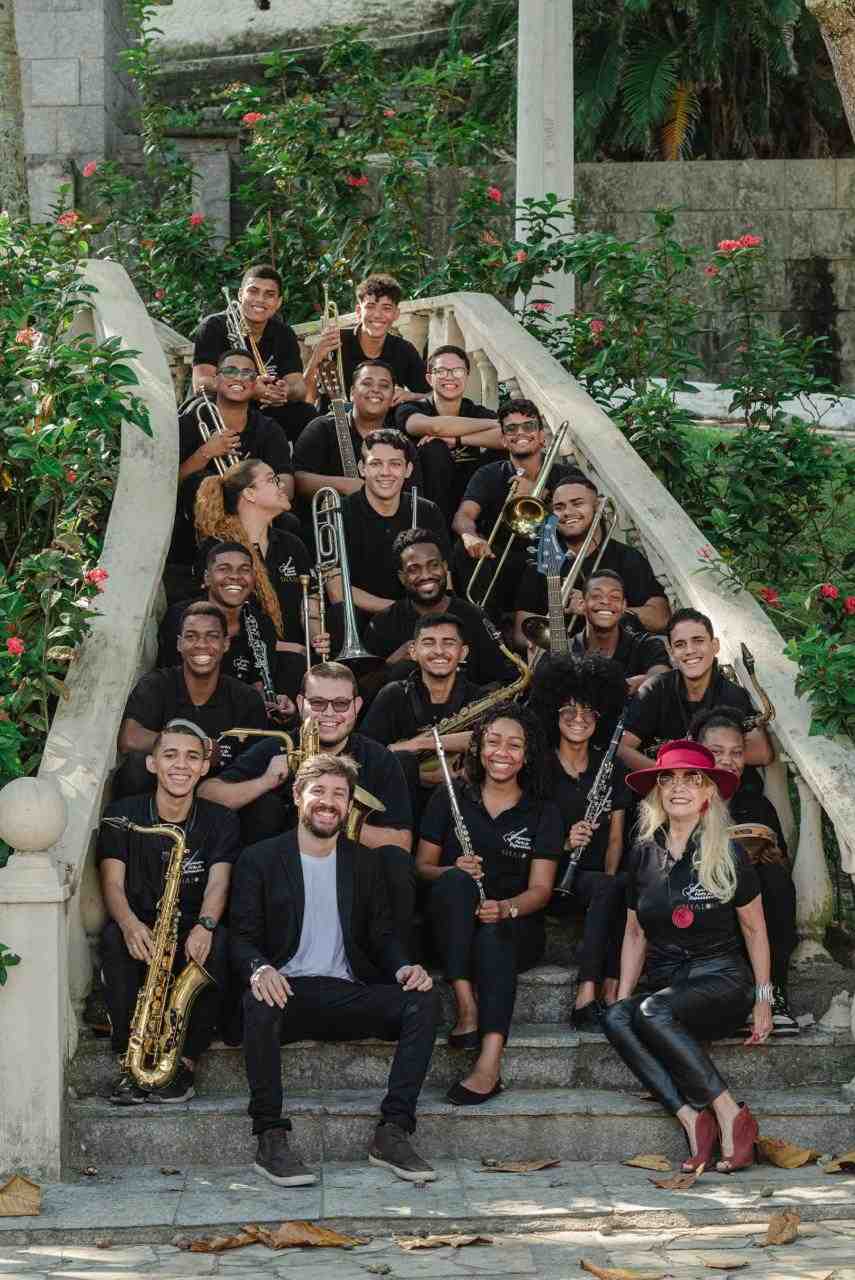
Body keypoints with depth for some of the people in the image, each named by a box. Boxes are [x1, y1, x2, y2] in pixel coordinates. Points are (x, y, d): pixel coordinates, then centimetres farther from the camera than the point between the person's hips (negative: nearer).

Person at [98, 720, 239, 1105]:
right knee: (113, 937, -33)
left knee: (218, 941, -33)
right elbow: (112, 883, -9)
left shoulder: (220, 823, 3)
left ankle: (186, 1060, -27)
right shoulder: (123, 816, 2)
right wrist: (130, 924, -33)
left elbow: (218, 884, -12)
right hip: (141, 934, 0)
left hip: (192, 935, 0)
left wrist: (204, 925, -36)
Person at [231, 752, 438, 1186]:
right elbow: (243, 937, 0)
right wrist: (259, 969, -24)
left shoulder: (364, 862, 18)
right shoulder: (260, 859, 8)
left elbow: (381, 934, 15)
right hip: (287, 991, -3)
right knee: (259, 1003, -39)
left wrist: (403, 967, -9)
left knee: (422, 1000, -23)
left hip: (348, 995, 3)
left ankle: (392, 1134, -25)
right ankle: (271, 1139, -33)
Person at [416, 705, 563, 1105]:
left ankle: (490, 1064, -52)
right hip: (453, 924, 1)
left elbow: (540, 888, -1)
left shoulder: (542, 813, 7)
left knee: (493, 935, -37)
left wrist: (505, 908, -23)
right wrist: (450, 871, -17)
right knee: (456, 881, -33)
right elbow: (422, 866, 7)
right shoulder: (449, 799, 9)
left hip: (514, 926, 0)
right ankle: (467, 1008, -40)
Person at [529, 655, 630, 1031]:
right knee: (607, 888, -34)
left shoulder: (610, 767, 11)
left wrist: (611, 876, -9)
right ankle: (590, 998, -37)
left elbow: (615, 836, 9)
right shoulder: (539, 768, 1)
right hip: (554, 881, -3)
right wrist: (565, 844, -20)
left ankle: (609, 992, -34)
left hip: (600, 876, 3)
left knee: (624, 885, -32)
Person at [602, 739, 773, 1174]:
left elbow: (754, 930, 5)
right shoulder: (644, 855, 10)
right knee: (615, 1018, -29)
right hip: (667, 986, 4)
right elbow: (635, 934, 16)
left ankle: (730, 1113, -30)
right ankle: (691, 1118, -36)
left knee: (652, 1013, -35)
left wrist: (763, 1000, 1)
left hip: (721, 979, -4)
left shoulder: (727, 856, -2)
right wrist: (622, 996, 4)